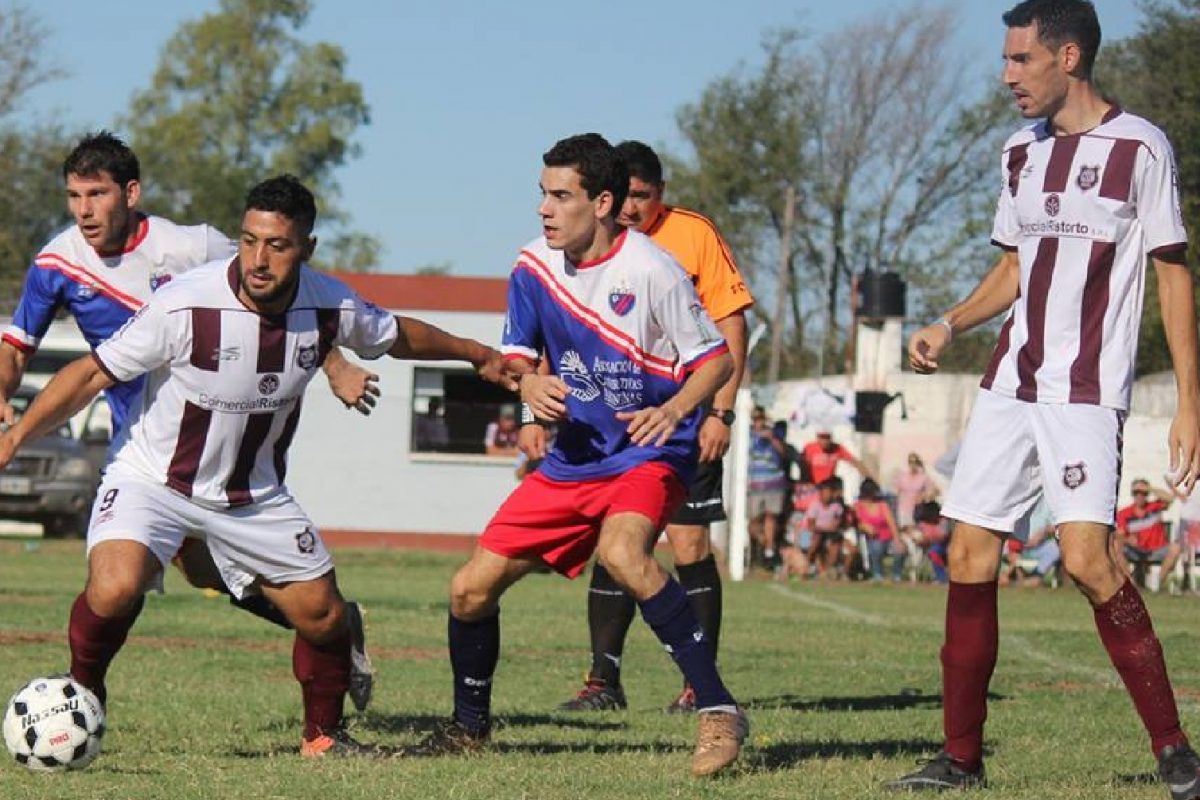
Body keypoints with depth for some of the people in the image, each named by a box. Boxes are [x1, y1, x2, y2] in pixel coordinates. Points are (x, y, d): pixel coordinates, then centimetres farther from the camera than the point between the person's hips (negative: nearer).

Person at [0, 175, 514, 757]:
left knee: (324, 616, 5)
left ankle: (323, 736, 33)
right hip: (151, 479, -5)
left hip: (253, 495, 5)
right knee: (114, 589, -30)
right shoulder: (186, 305, -27)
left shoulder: (330, 306, -12)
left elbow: (397, 336, 11)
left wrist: (477, 354, 23)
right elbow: (93, 374, -19)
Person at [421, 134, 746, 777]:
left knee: (621, 553, -37)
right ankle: (469, 725, 27)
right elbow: (515, 355, 12)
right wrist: (529, 386, -12)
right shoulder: (534, 265, 0)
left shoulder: (650, 271, -16)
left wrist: (672, 410, -28)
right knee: (470, 589, 2)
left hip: (648, 456, -6)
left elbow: (718, 359, -10)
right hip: (572, 458, 6)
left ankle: (718, 710, -30)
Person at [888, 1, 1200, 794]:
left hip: (1087, 392, -7)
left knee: (1087, 558, -19)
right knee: (970, 556, 2)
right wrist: (950, 326, 7)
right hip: (1009, 385, 7)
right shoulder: (1021, 151, 13)